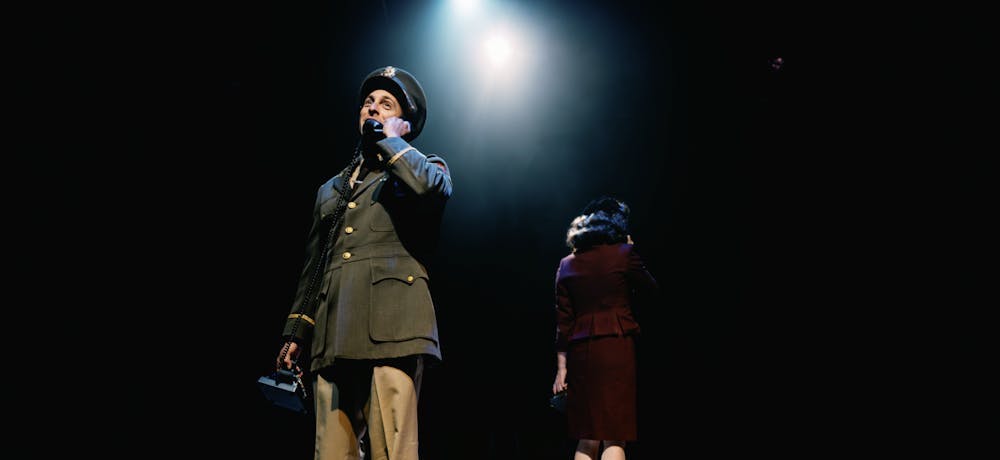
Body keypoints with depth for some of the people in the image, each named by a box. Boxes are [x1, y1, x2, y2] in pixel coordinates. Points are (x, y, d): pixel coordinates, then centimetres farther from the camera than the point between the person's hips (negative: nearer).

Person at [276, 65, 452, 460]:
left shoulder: (424, 168, 14)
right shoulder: (331, 189, 29)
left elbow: (432, 189, -14)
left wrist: (390, 139, 1)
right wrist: (295, 332, 18)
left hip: (389, 327, -5)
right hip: (333, 338, 5)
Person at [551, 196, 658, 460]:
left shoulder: (567, 265, 10)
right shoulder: (623, 254, -1)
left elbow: (563, 321, 8)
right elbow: (650, 288, 14)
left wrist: (562, 367, 9)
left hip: (580, 350, 4)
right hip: (617, 346, -4)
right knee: (614, 438, -2)